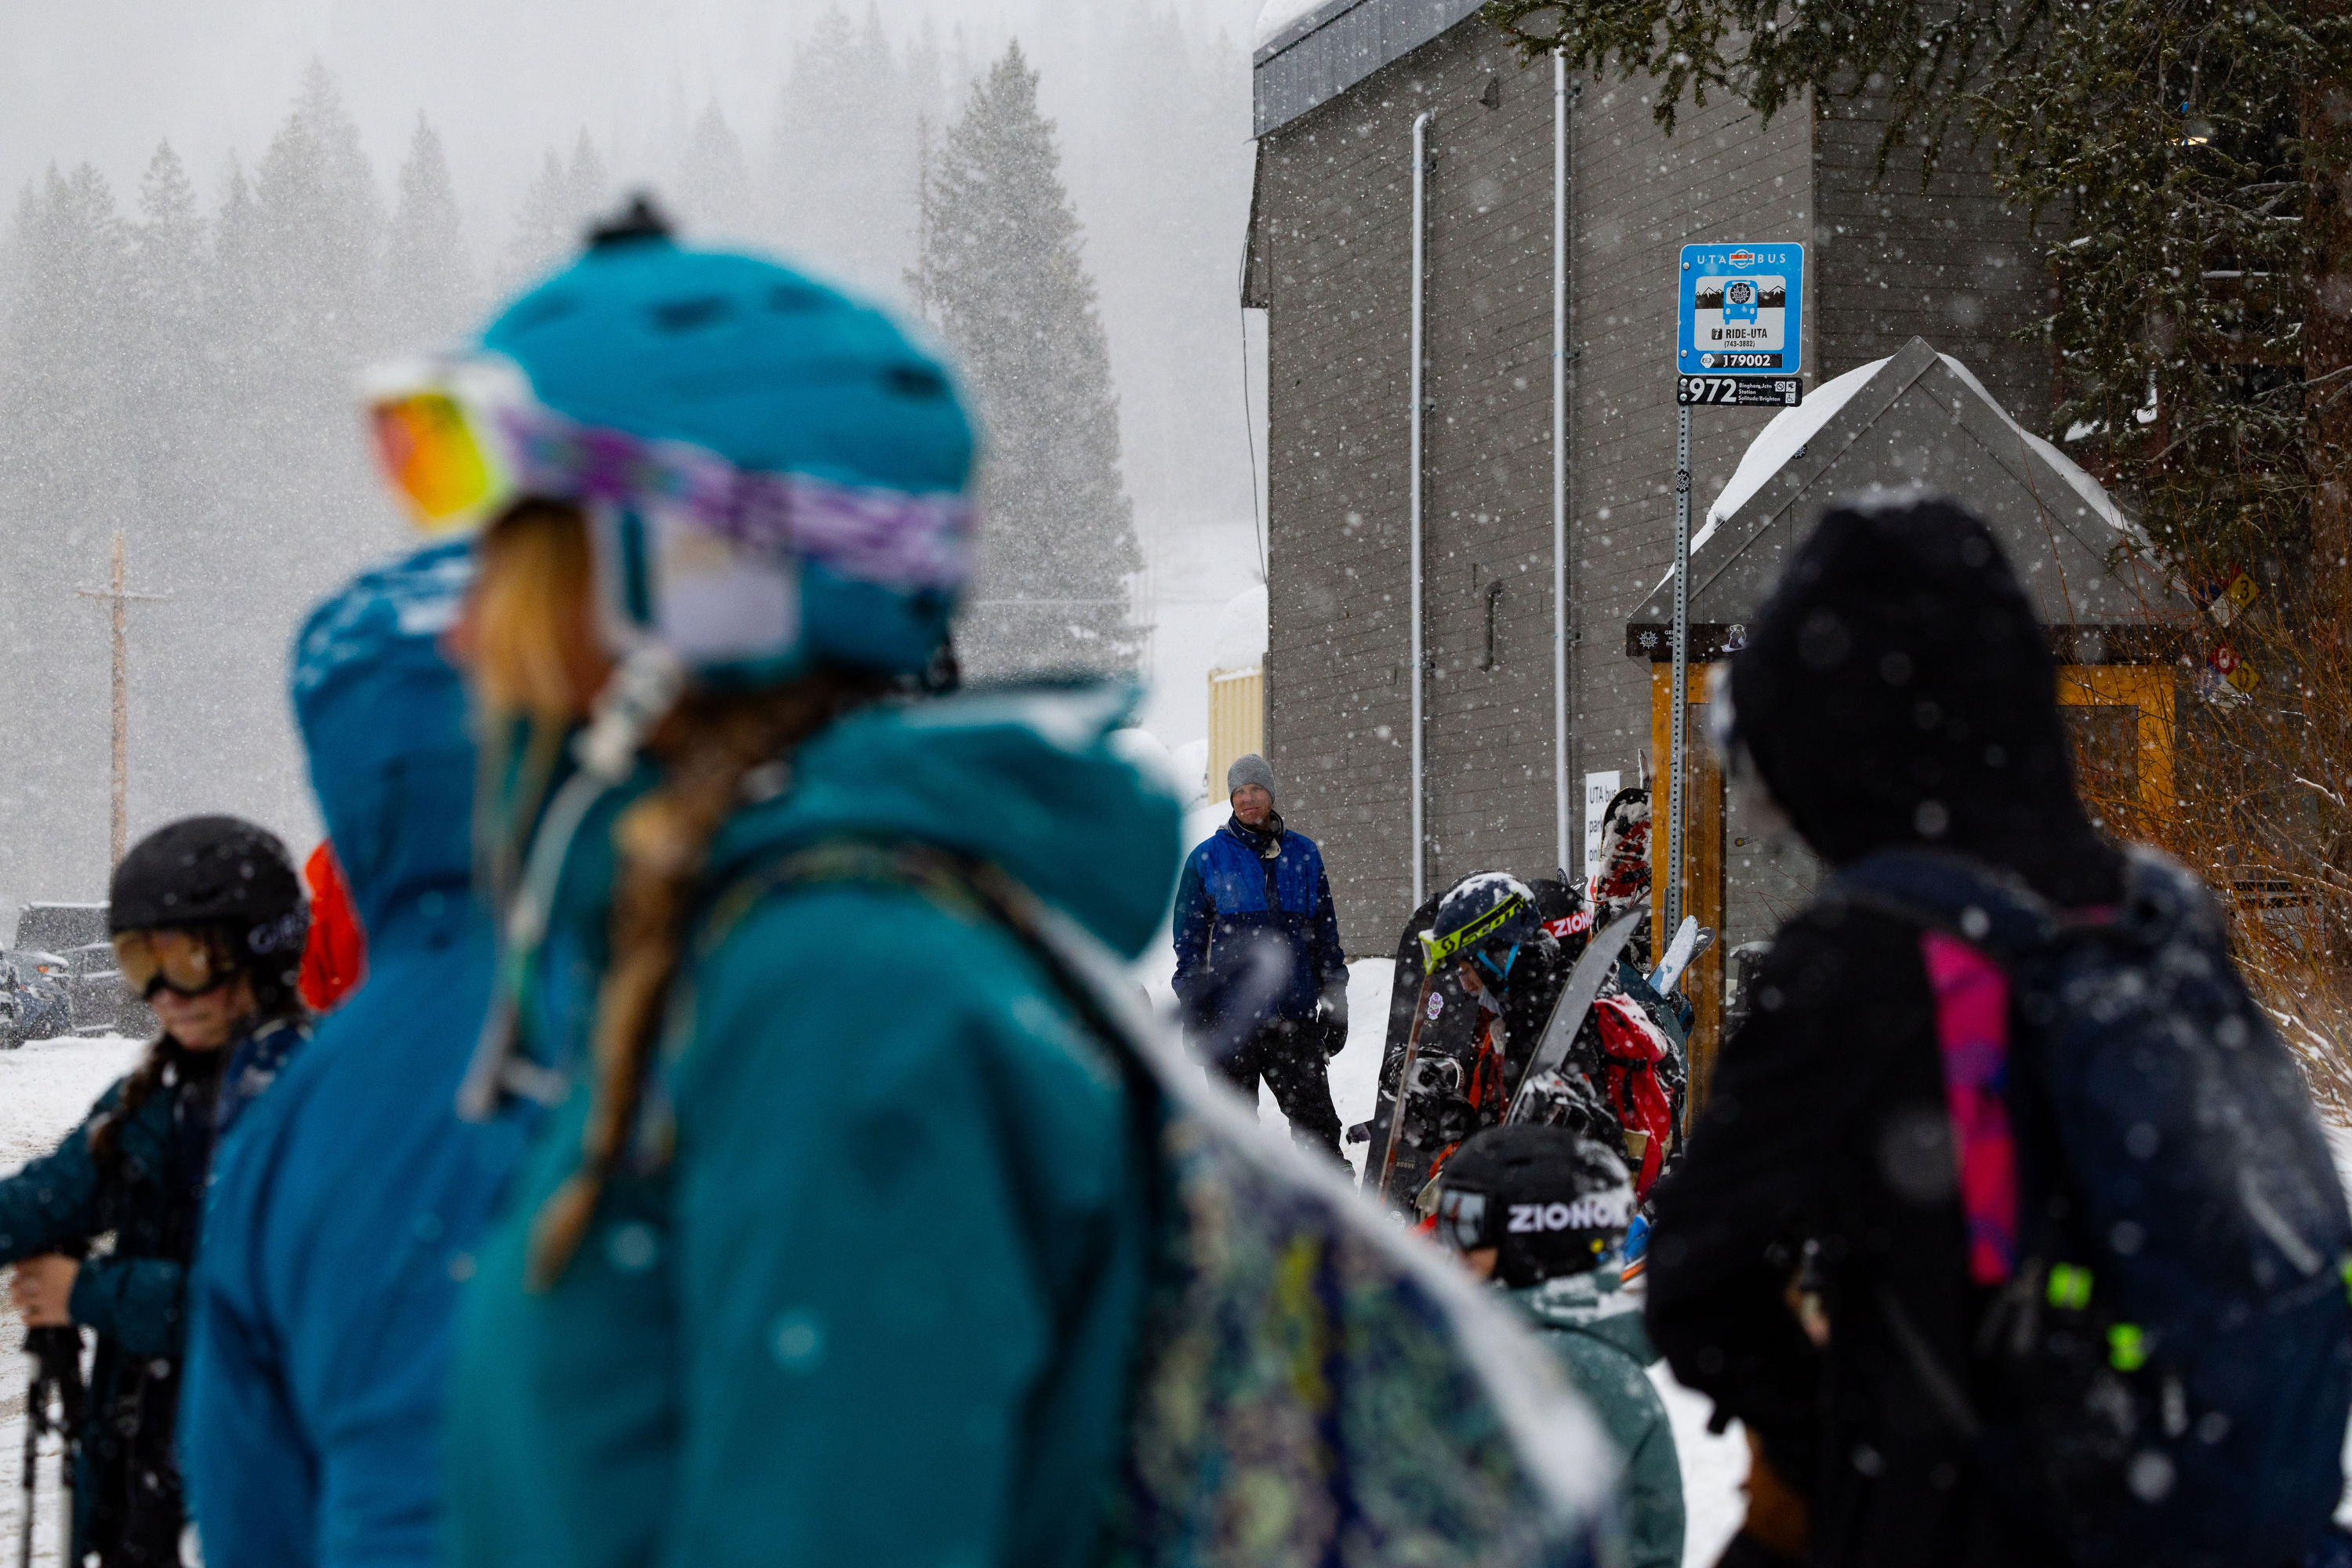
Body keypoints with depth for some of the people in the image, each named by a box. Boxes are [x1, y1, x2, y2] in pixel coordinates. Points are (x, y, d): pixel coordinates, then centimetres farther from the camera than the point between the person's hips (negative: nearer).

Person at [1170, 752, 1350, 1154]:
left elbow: (1326, 932, 15)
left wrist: (1335, 1002, 10)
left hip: (1295, 1014, 1)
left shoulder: (1303, 853, 11)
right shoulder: (1207, 858, 5)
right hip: (1231, 1016, -1)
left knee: (1315, 1115, -2)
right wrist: (1194, 1012, -2)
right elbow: (1189, 939, 6)